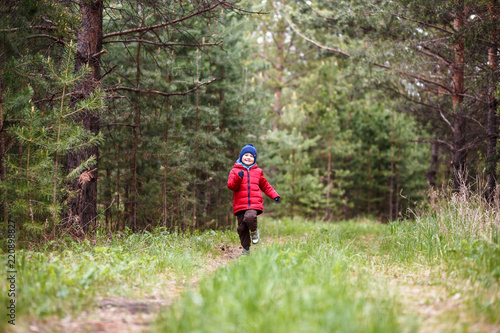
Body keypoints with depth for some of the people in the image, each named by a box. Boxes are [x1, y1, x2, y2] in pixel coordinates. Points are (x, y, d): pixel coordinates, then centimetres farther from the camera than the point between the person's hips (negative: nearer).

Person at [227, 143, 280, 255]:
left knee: (250, 217, -30)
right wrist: (238, 178, -19)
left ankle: (254, 231, 2)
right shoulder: (235, 171, 10)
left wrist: (274, 195, 16)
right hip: (240, 204, 1)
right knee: (242, 227, 0)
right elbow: (231, 186, -2)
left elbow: (265, 186, 26)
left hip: (255, 203, -1)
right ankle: (246, 249, 17)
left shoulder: (258, 172, 17)